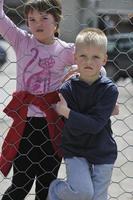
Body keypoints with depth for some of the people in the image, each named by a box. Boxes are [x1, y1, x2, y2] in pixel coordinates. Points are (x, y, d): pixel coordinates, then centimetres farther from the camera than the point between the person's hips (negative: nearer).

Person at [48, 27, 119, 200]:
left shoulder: (110, 90, -10)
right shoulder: (68, 89, -7)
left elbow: (97, 124, -21)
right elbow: (73, 130, -13)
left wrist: (66, 112, -19)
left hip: (103, 153, 1)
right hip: (75, 151, -1)